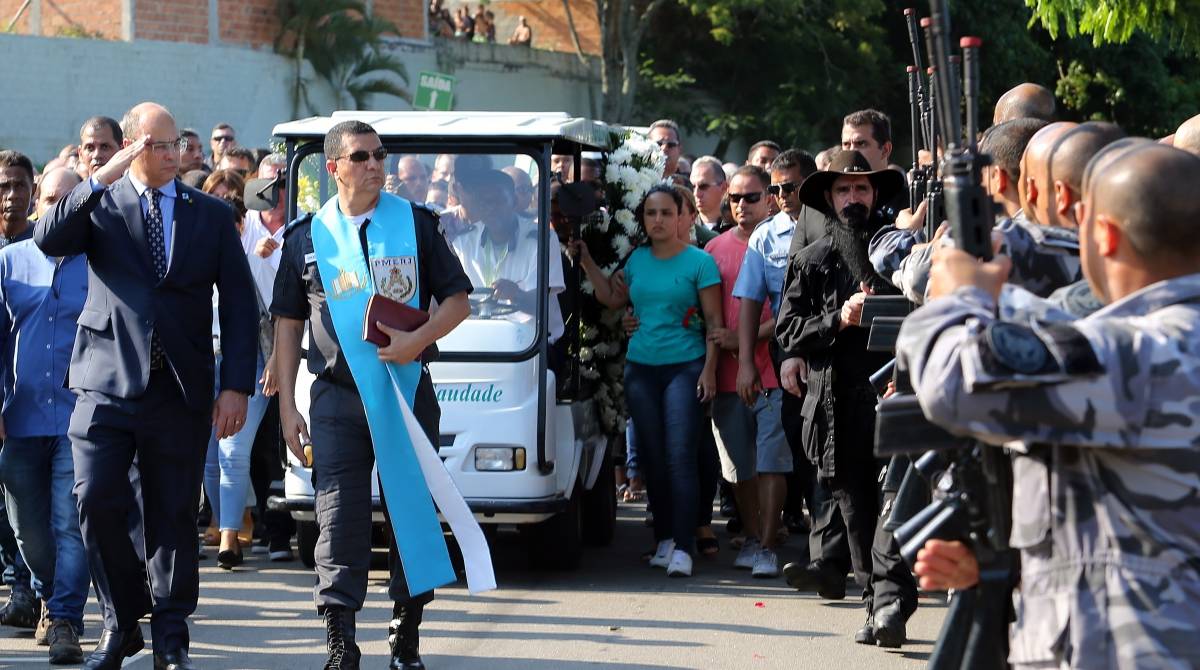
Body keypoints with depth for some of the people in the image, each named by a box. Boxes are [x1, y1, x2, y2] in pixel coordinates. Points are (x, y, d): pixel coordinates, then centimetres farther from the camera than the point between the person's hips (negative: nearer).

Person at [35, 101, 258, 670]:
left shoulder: (213, 215, 8)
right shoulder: (100, 206, 6)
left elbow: (238, 304, 6)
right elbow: (49, 240, -14)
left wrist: (236, 386, -2)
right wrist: (102, 178, -20)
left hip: (180, 389, 1)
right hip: (107, 383, -1)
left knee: (174, 516, 4)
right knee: (98, 505, -6)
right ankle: (121, 623, 13)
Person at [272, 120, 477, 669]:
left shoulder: (415, 223, 5)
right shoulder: (307, 237, 7)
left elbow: (457, 301, 4)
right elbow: (288, 325, 9)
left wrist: (418, 338, -15)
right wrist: (286, 405, 4)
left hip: (408, 389, 0)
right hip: (337, 398, 0)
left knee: (413, 512, 5)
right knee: (339, 520, -5)